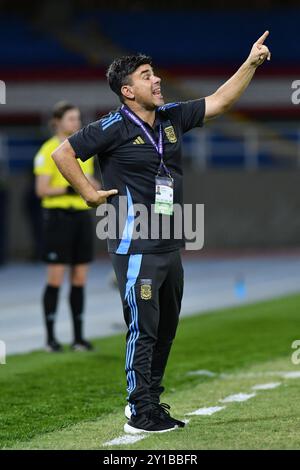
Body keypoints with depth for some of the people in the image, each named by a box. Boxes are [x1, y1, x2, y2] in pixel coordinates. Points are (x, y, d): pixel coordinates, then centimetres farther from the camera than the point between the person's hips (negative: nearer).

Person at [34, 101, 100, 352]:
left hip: (82, 216, 6)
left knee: (80, 279, 5)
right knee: (56, 279, -5)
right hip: (58, 216, -6)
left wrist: (93, 186, -2)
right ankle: (51, 337, 2)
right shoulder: (48, 150, -7)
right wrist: (68, 189, -23)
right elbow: (41, 190, -11)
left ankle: (78, 336, 10)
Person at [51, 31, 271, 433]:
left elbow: (220, 101, 13)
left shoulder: (173, 117, 9)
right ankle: (141, 415, 0)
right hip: (136, 248, -8)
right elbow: (63, 154, -8)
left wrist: (251, 63, 5)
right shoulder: (114, 128, -11)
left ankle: (149, 400, 26)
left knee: (166, 328, 14)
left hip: (170, 246, 8)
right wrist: (90, 194, -7)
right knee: (144, 329, -6)